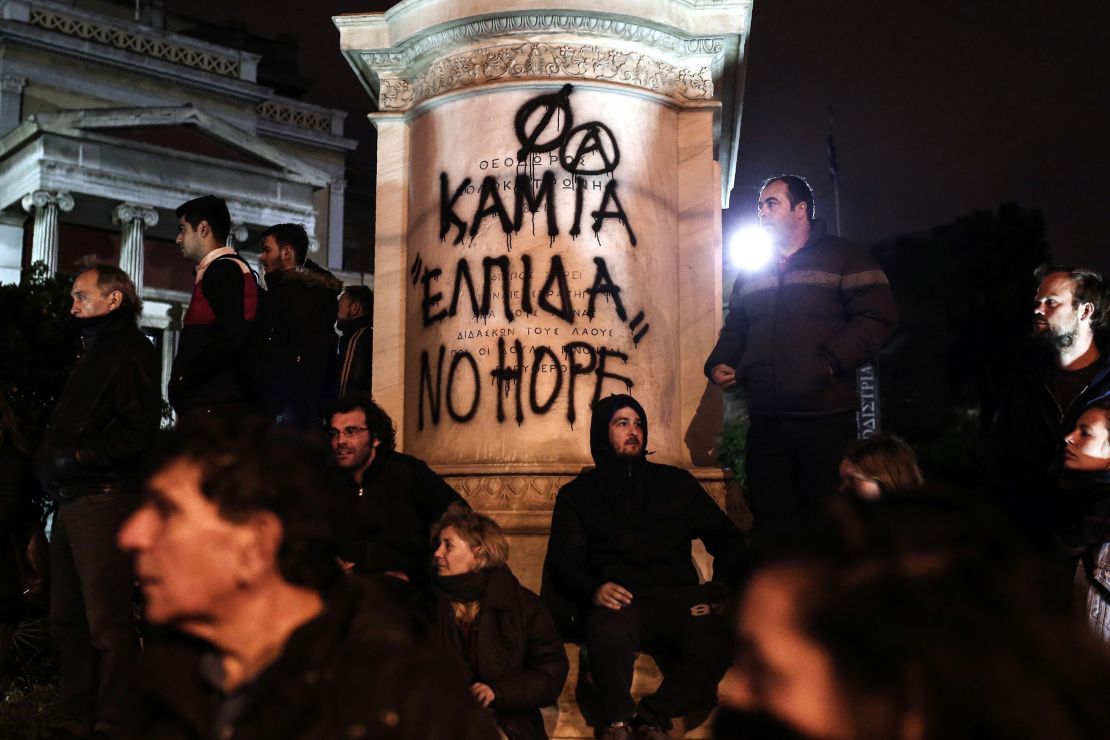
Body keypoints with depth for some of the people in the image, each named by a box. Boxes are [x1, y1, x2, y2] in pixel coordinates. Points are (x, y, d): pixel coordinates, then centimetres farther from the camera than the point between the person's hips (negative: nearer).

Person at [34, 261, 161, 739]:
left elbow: (138, 430, -16)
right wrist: (49, 460, 9)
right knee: (68, 622, 12)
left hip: (101, 501, -10)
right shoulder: (93, 353, 25)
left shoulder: (130, 351, -4)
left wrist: (76, 458, -16)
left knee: (108, 626, -7)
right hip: (69, 503, 10)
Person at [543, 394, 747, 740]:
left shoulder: (676, 482, 23)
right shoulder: (578, 494, 18)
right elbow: (563, 561, 6)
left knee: (716, 639, -34)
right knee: (610, 626, -40)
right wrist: (593, 590, -17)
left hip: (679, 601, 2)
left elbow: (727, 539, 20)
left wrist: (723, 588, -1)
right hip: (620, 604, -2)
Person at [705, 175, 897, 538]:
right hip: (765, 423, 5)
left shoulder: (843, 258, 2)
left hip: (826, 421, -5)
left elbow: (877, 317, -8)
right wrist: (718, 364, 5)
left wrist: (831, 361, -18)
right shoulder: (750, 274, 19)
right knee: (771, 520, 8)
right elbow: (734, 330, 25)